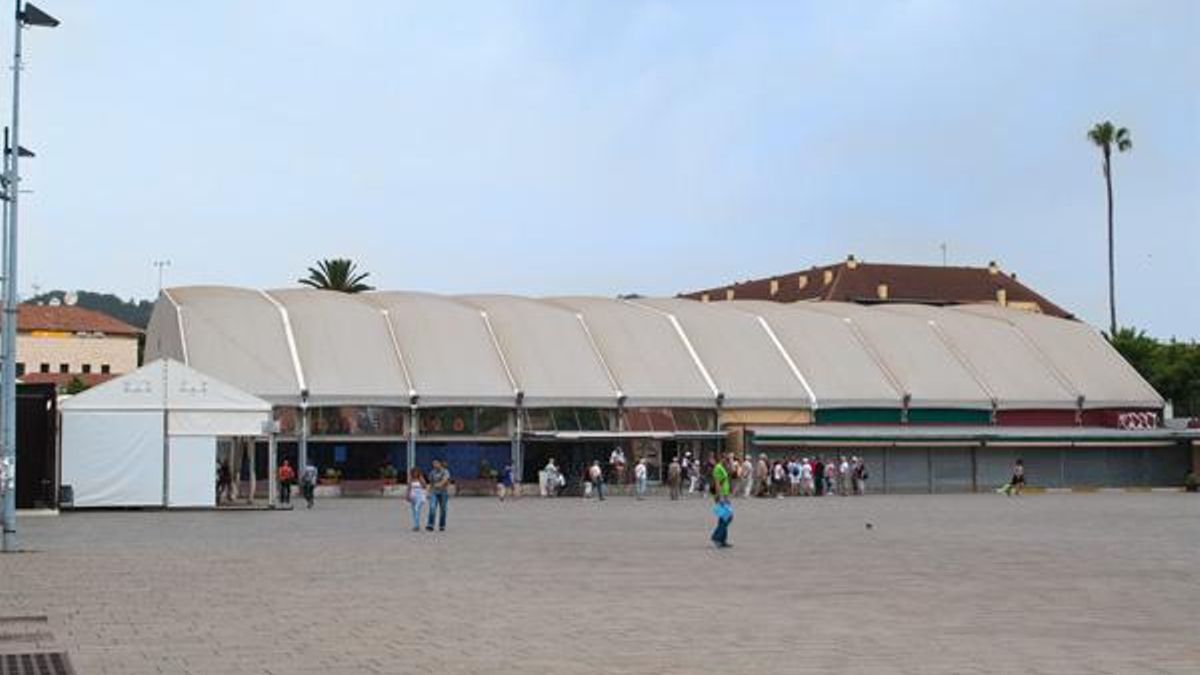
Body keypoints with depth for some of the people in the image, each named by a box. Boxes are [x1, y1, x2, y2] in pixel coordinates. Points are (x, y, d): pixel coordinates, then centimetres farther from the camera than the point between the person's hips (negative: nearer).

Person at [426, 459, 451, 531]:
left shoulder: (445, 472, -5)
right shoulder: (432, 472, 10)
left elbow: (445, 479, -24)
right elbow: (431, 483, 16)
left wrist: (440, 484, -43)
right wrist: (429, 493, 12)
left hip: (443, 493, -2)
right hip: (434, 493, 2)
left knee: (443, 510, 2)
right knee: (432, 508, -15)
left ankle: (442, 526, 13)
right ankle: (430, 526, -22)